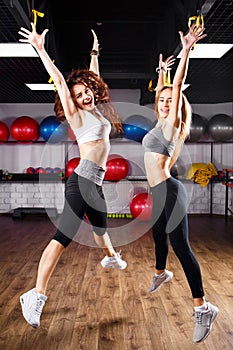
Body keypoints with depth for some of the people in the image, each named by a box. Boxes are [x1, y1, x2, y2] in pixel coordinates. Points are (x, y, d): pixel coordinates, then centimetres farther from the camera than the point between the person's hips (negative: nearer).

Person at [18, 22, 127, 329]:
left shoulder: (97, 109, 14)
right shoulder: (76, 115, -5)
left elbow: (92, 78, 28)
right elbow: (59, 80, -11)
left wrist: (94, 54, 35)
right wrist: (40, 48, -11)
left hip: (95, 183, 8)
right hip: (82, 180, -8)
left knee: (100, 225, 29)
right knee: (64, 235, -15)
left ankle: (111, 257, 56)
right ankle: (36, 295, -16)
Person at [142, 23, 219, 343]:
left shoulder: (171, 125, -8)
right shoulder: (161, 123, 13)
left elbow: (177, 87, -16)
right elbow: (161, 92, 28)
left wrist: (186, 51, -18)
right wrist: (162, 69, 34)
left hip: (169, 191, -9)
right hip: (158, 191, 9)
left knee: (180, 246, -11)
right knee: (159, 237, 26)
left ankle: (202, 307, -7)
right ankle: (162, 274, 51)